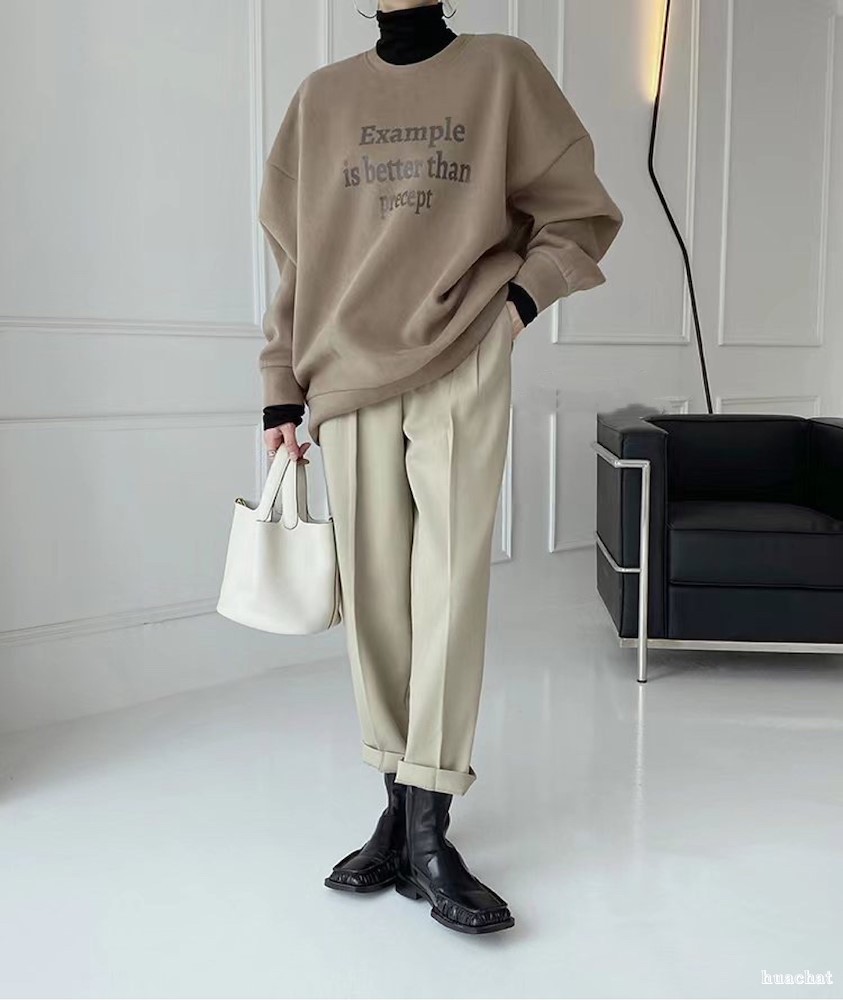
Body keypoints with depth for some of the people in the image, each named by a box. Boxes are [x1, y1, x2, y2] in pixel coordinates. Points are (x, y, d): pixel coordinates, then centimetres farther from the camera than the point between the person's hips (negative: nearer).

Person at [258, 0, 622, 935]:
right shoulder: (322, 97, 15)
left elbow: (579, 212, 10)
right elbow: (294, 256, 14)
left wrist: (516, 303, -5)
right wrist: (281, 391, 8)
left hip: (463, 368, -2)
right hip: (350, 375, 2)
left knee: (450, 583, -9)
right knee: (374, 593, 0)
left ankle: (425, 824, -2)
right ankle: (403, 809, 10)